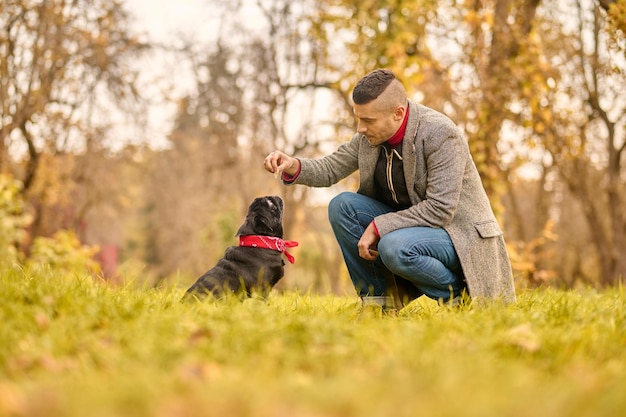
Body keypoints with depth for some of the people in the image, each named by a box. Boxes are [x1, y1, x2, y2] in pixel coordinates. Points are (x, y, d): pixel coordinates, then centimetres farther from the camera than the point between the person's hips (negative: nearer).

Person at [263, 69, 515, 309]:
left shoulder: (441, 135, -25)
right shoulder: (371, 134, -4)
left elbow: (440, 210, -29)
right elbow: (331, 168, 6)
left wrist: (378, 227, -27)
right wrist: (294, 166, -15)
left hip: (460, 233, -7)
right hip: (408, 222, 7)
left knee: (395, 247, -35)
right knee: (342, 206, -11)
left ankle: (456, 295, -7)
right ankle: (378, 298, -1)